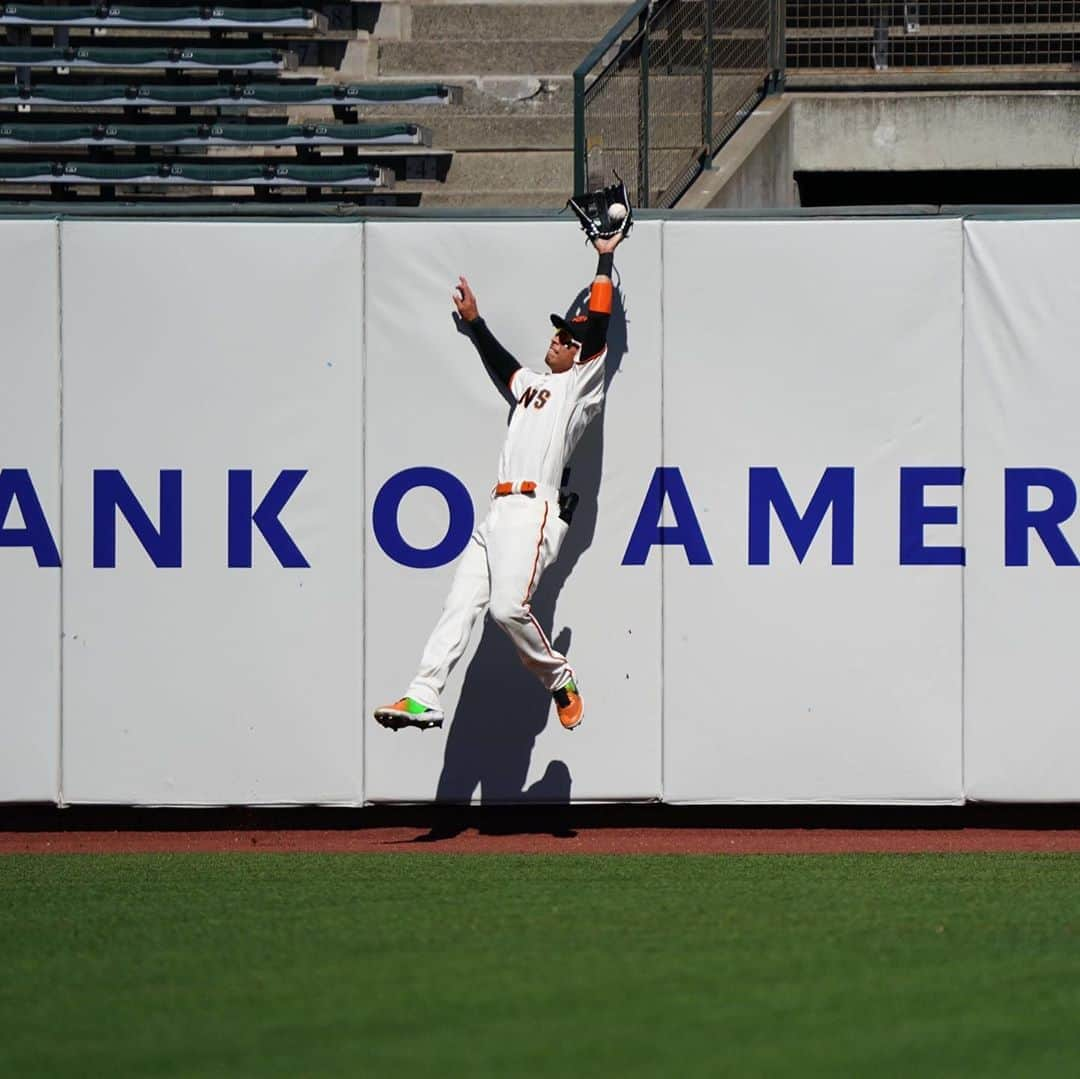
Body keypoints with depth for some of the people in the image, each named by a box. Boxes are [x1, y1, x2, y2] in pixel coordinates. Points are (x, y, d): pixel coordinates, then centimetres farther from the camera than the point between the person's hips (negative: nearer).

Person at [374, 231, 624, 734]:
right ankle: (424, 697, -13)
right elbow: (499, 359, 47)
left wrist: (605, 261, 4)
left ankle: (562, 683, -5)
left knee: (508, 607, -24)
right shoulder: (532, 384, 28)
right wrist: (474, 320, 51)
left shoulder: (579, 385, 6)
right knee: (460, 603, -4)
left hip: (534, 511, -8)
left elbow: (598, 326, -2)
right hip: (497, 516, 8)